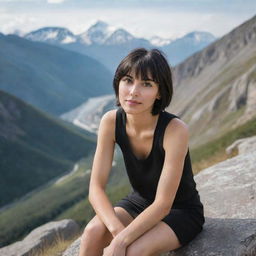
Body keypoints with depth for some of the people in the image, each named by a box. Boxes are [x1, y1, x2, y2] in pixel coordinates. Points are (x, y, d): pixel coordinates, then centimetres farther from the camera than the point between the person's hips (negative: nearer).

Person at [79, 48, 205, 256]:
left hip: (180, 213, -4)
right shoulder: (111, 122, -16)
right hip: (139, 202, 4)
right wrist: (117, 229, -32)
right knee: (93, 231, -23)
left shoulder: (175, 130, -30)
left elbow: (163, 204, -27)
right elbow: (96, 188, -17)